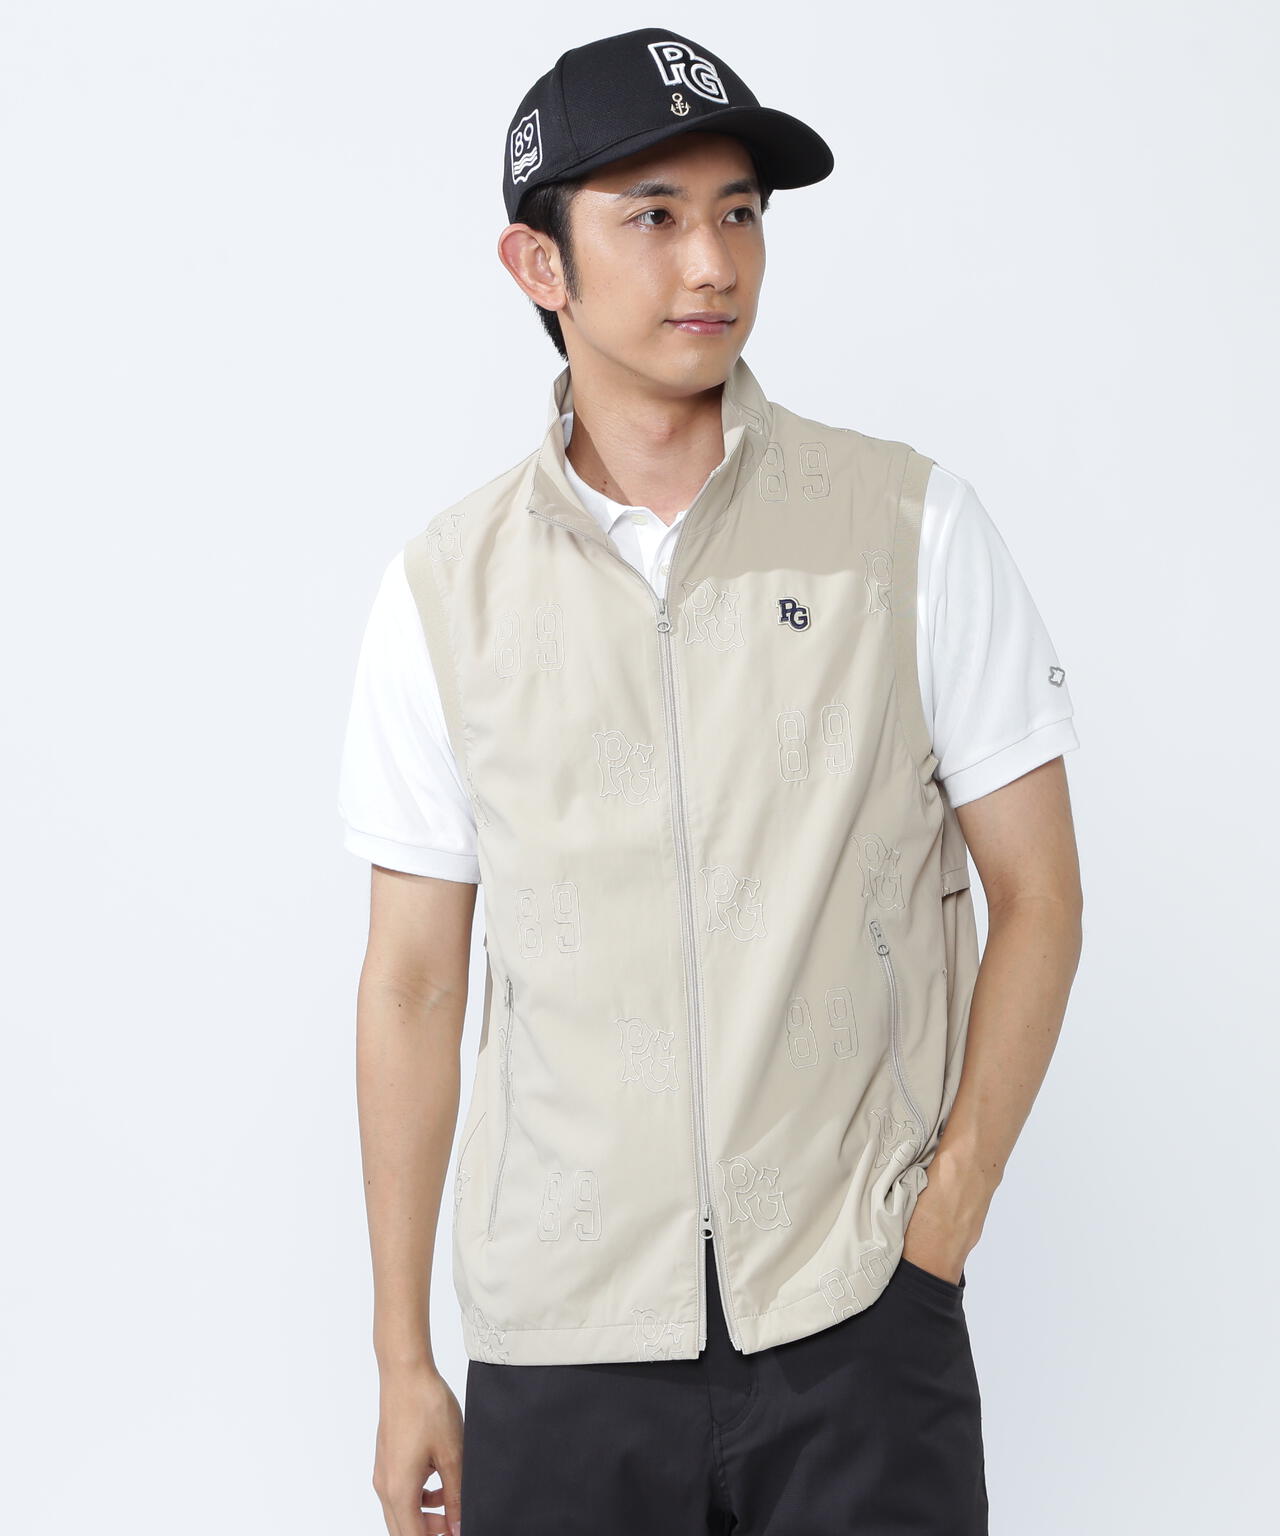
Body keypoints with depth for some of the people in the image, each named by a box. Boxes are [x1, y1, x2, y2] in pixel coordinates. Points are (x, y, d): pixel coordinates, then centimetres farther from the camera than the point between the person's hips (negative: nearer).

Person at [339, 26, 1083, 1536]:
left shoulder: (912, 524, 0)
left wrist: (942, 1228, -6)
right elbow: (411, 983, 4)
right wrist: (403, 1363, 4)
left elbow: (1035, 895, 2)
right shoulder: (445, 589, 2)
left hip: (858, 1319, -1)